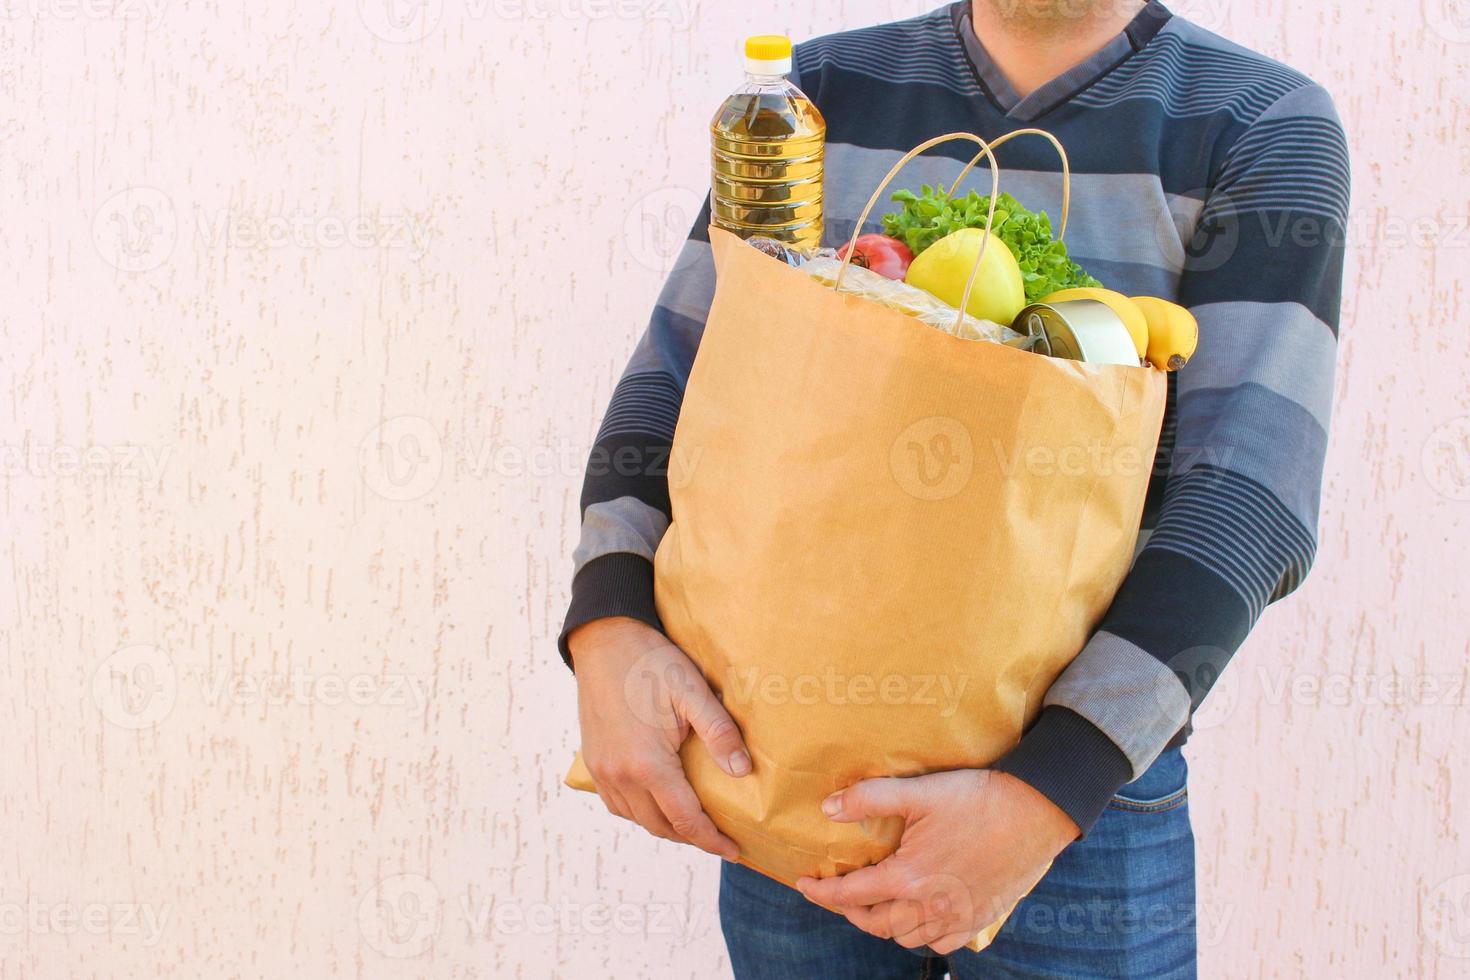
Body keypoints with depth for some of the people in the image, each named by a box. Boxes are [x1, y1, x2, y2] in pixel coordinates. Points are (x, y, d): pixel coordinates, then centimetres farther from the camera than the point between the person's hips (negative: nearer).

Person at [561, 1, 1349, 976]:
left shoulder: (1268, 130, -7)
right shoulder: (828, 91, 3)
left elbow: (1248, 497, -15)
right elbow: (674, 376, 1)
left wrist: (1047, 798, -25)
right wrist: (610, 627, -17)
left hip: (1082, 770, -2)